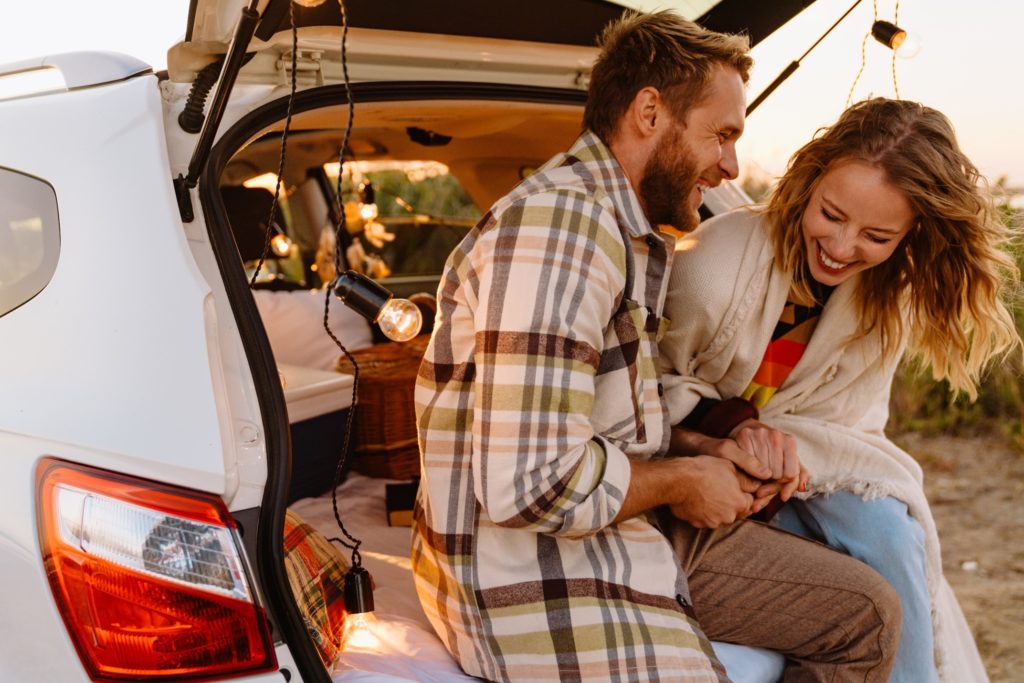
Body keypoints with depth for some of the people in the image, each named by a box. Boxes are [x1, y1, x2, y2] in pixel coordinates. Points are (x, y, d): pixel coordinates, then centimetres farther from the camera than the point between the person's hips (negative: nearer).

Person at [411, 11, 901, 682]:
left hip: (632, 526, 10)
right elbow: (530, 483, -30)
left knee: (867, 614, 11)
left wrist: (719, 454, 4)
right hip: (536, 575, -10)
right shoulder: (558, 224, -22)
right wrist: (682, 481, -13)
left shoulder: (637, 236, 12)